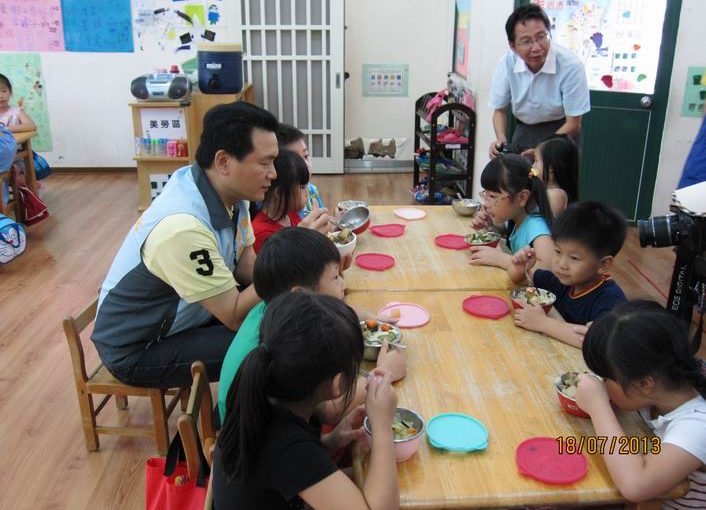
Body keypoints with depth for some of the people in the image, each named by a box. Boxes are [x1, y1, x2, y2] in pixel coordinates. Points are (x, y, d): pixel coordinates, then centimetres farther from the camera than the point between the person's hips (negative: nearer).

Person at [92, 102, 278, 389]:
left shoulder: (229, 191, -10)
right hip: (135, 350, -8)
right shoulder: (184, 227, -35)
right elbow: (236, 316, -28)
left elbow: (245, 266, -1)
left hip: (179, 315, 8)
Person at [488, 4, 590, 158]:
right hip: (523, 131, 3)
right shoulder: (507, 63, -17)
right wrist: (501, 139, -22)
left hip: (561, 131, -3)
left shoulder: (570, 65, -25)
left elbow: (573, 123, -17)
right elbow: (499, 110, -3)